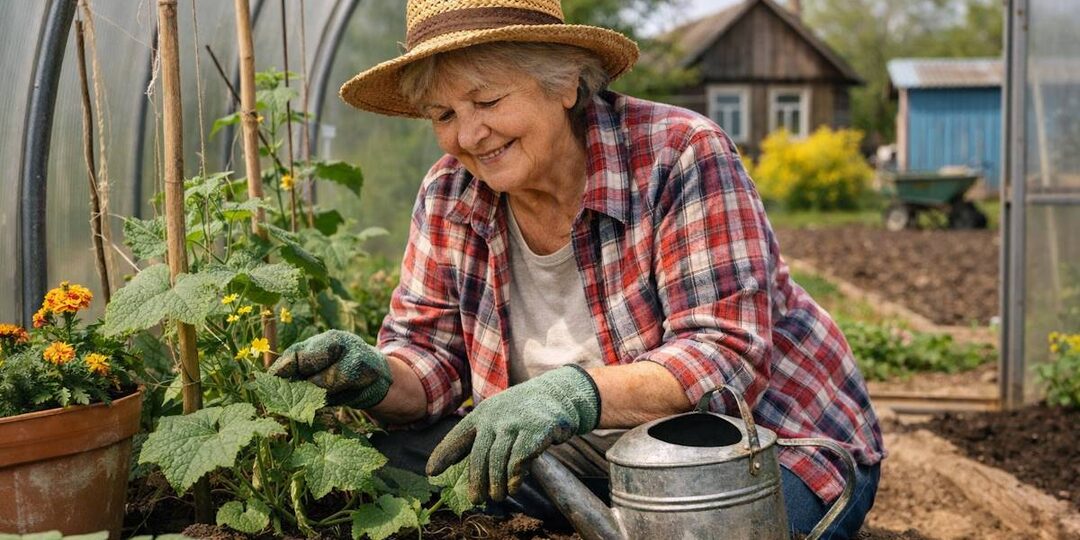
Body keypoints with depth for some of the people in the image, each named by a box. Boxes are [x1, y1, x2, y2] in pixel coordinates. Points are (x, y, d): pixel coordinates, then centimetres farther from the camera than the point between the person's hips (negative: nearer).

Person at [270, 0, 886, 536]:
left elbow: (729, 359, -27)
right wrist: (373, 378, -24)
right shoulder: (452, 196, -3)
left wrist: (576, 393, -43)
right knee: (396, 457, -13)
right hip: (610, 452, 5)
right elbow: (430, 356, 0)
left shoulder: (680, 156, -20)